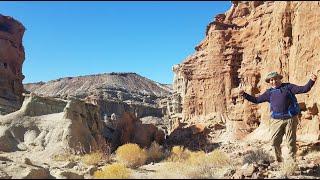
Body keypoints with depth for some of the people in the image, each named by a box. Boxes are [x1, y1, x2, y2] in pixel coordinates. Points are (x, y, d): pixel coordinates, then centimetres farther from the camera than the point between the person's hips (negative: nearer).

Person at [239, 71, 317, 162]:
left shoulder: (288, 87, 3)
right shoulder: (269, 92, 12)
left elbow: (303, 89, -4)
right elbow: (256, 100, 15)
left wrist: (311, 81, -21)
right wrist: (244, 94, 7)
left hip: (290, 118, -3)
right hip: (276, 120, 3)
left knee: (291, 142, 3)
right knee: (274, 142, 2)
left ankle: (292, 160, 19)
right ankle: (279, 160, 21)